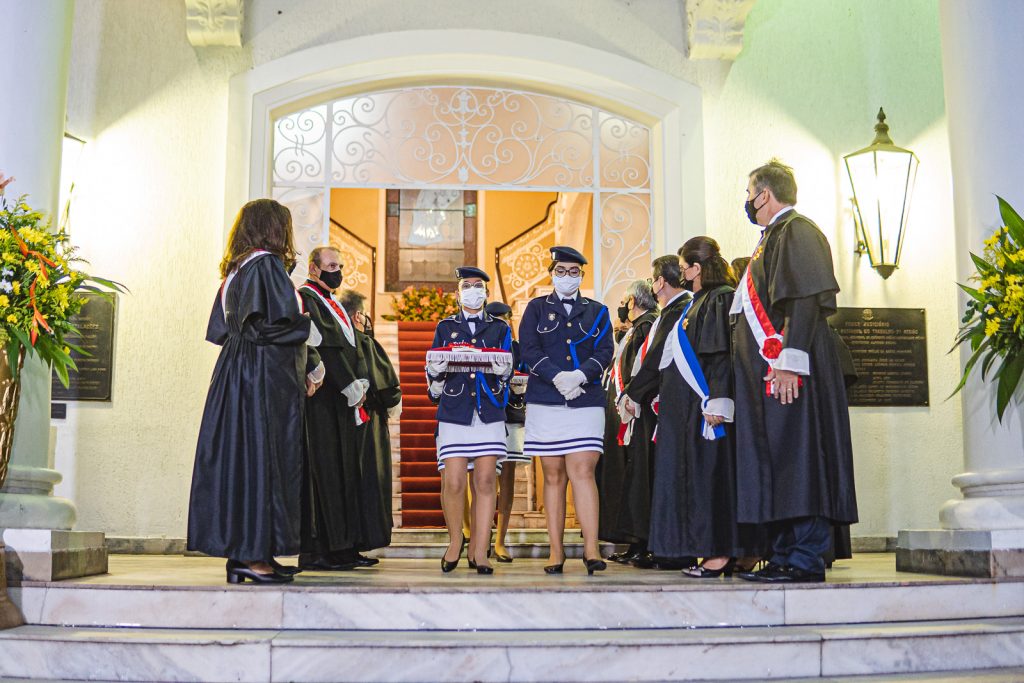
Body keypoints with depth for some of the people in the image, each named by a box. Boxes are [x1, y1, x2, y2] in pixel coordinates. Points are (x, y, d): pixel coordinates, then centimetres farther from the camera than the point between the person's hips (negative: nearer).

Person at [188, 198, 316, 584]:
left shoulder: (235, 270, 16)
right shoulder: (267, 264, -11)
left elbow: (221, 330, 18)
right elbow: (265, 325, -21)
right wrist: (307, 328, -5)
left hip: (235, 375, 9)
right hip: (264, 380, -9)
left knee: (238, 459, 9)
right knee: (262, 460, -6)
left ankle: (240, 551, 13)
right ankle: (253, 554, -5)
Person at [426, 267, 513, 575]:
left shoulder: (500, 328, 14)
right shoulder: (445, 327, 15)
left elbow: (508, 371, 10)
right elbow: (432, 373, 15)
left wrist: (502, 370, -13)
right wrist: (436, 370, -8)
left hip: (489, 413, 0)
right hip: (454, 413, 0)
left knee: (485, 481, -5)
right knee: (453, 482, -9)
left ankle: (480, 551, 2)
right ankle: (455, 541, 12)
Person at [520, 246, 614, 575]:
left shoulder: (597, 311, 14)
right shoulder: (536, 308, 12)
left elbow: (604, 352, 3)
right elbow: (529, 349, 0)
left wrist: (580, 376, -15)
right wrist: (558, 378, -14)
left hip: (586, 401, 0)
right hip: (544, 402, 0)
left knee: (582, 471, -11)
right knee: (553, 475, 2)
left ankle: (591, 548, -12)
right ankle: (556, 552, 5)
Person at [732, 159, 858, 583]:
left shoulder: (797, 231, -8)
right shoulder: (774, 236, 23)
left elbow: (806, 302, -19)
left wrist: (788, 361, -26)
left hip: (789, 371, -10)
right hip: (768, 372, 10)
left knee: (797, 460, -8)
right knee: (777, 466, 9)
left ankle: (806, 560, -5)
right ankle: (785, 556, 13)